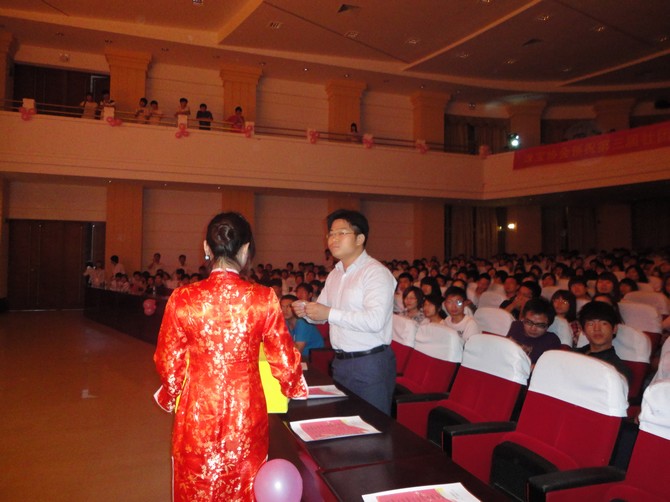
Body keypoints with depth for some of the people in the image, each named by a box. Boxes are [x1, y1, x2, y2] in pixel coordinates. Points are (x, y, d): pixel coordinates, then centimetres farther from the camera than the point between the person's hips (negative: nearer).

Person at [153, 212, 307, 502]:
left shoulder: (183, 299, -12)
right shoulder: (264, 298, -13)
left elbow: (169, 363, -2)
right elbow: (284, 361, -5)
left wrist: (170, 396, 19)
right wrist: (294, 386, 17)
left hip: (196, 411, 1)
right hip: (247, 412, 0)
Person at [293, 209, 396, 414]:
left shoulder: (376, 272, -14)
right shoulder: (335, 274, 12)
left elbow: (375, 320, -27)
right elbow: (323, 311, 18)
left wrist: (329, 313, -26)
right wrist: (307, 311, -5)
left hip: (370, 364, -7)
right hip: (340, 362, 8)